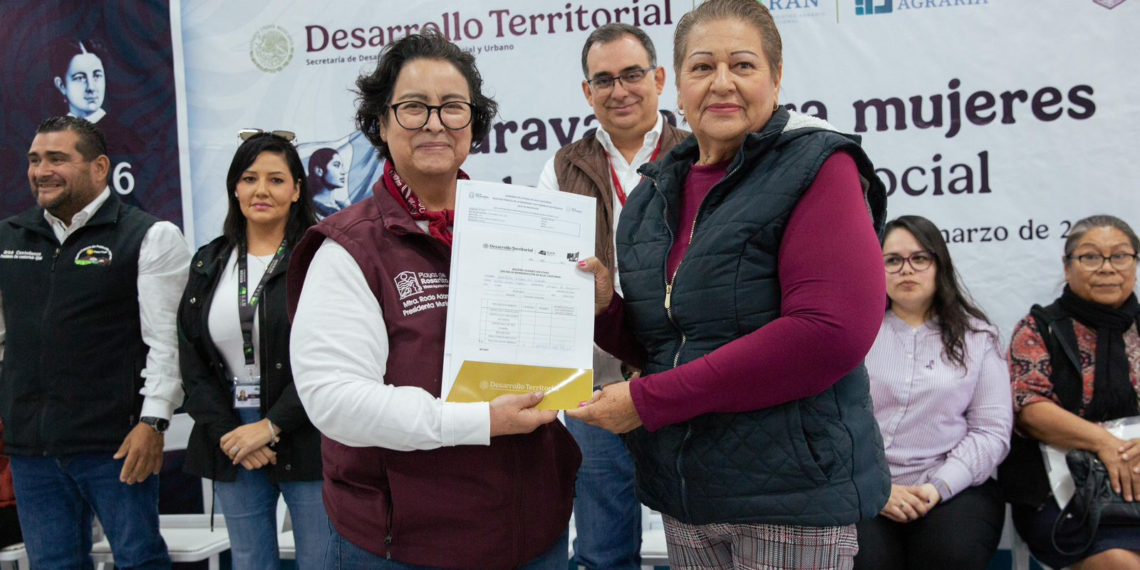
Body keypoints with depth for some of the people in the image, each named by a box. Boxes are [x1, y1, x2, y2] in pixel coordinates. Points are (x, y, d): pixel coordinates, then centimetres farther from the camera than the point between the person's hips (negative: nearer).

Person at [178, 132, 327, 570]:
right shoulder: (209, 263, 10)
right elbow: (191, 360, 6)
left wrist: (270, 427, -14)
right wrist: (228, 433, -5)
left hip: (305, 439, -4)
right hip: (230, 445, 5)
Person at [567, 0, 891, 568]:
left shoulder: (817, 167, -8)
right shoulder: (652, 199, 10)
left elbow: (833, 330, -21)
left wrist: (649, 400, -19)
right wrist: (604, 309, -7)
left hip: (793, 497, -5)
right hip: (685, 495, 6)